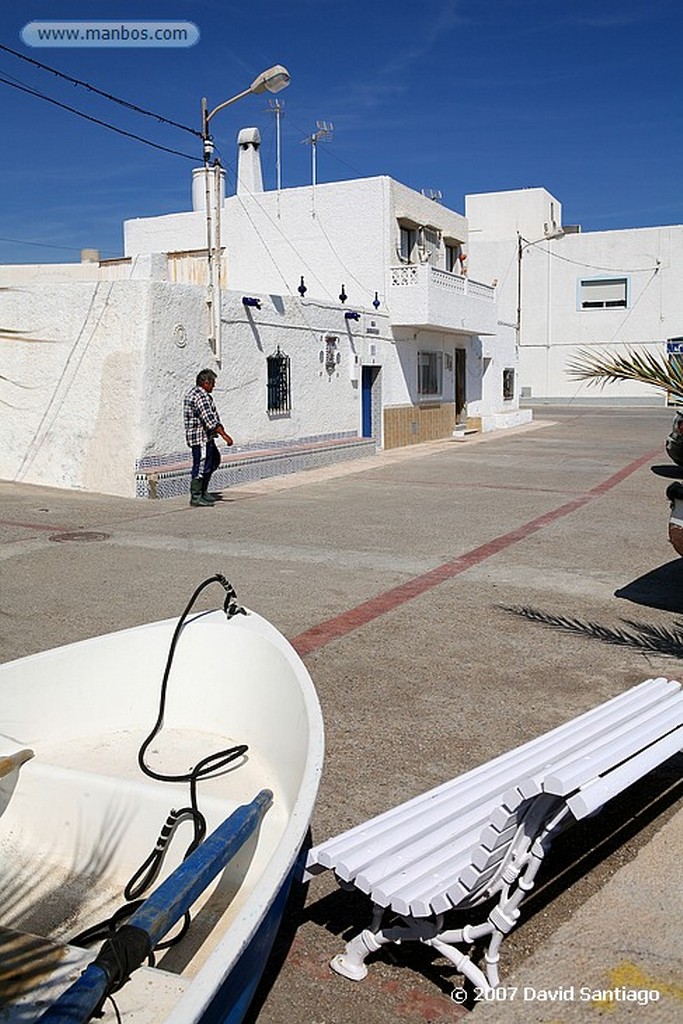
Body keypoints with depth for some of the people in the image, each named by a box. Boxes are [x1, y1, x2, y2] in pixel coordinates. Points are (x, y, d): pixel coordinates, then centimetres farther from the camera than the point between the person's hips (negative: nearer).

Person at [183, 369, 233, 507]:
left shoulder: (193, 393, 16)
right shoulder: (201, 396, -19)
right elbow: (210, 420, -26)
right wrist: (224, 435, -26)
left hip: (206, 438, 11)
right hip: (201, 438, -11)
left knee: (214, 460, 20)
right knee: (201, 466, -6)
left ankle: (203, 491, 23)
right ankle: (195, 497, 0)